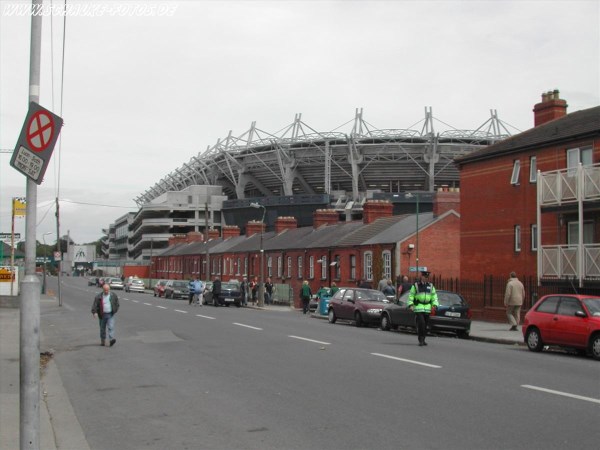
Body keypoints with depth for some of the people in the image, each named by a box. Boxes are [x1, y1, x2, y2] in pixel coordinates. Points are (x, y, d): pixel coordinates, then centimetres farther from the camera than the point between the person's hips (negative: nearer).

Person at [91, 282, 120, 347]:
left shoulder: (113, 295, 3)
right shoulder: (98, 297, -2)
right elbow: (95, 305, -7)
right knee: (102, 329, 10)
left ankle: (111, 339, -23)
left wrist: (115, 310, 4)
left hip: (110, 315, -1)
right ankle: (103, 341, 21)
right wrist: (94, 312, -20)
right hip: (102, 315, 1)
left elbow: (117, 304, 13)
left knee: (111, 327, -15)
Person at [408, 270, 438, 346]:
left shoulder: (430, 286, 12)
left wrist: (434, 304, -1)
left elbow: (434, 296, 14)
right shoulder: (415, 285, 2)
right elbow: (411, 296, 2)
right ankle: (421, 340, -11)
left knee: (425, 325, 8)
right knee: (421, 323, -16)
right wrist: (410, 305, -10)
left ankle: (423, 340, 21)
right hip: (418, 308, -4)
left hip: (427, 308, 4)